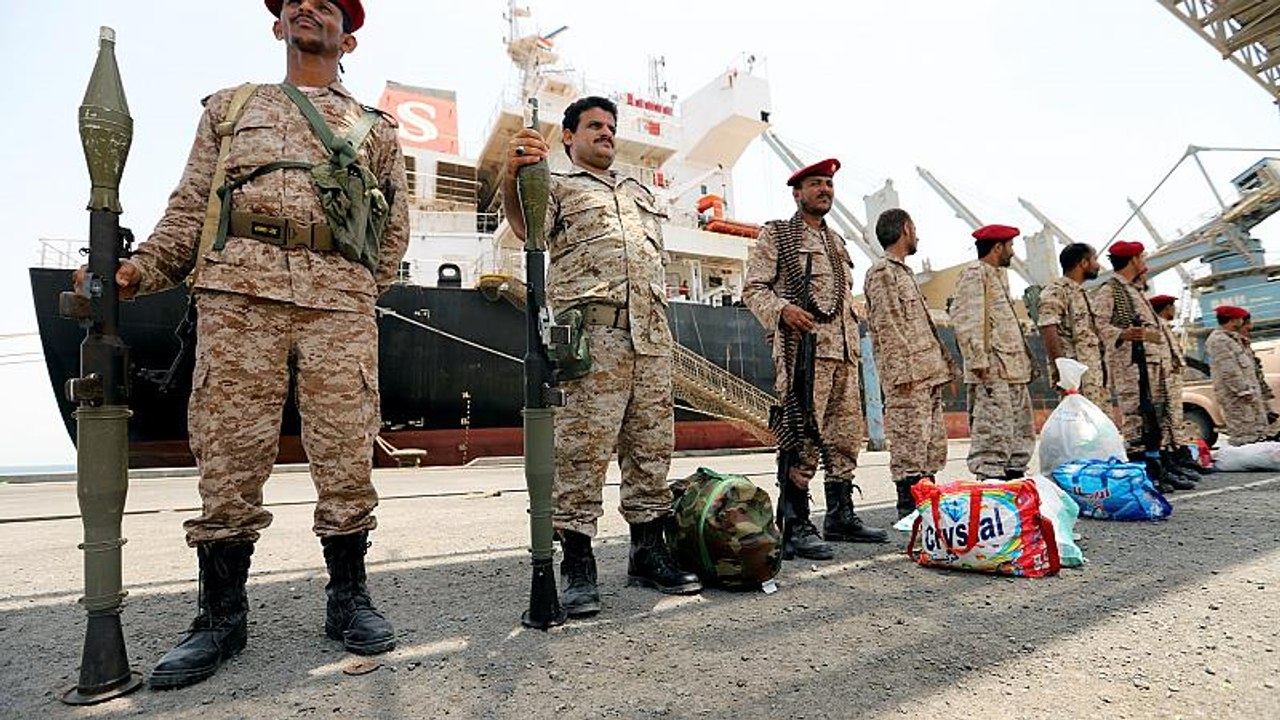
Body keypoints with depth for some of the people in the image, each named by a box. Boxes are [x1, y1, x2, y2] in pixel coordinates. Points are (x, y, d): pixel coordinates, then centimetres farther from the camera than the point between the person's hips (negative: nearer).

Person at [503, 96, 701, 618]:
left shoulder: (639, 191, 31)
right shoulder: (556, 185, 12)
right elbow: (525, 227, -11)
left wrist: (660, 321, 17)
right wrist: (511, 177, -32)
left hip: (651, 332, 6)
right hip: (592, 331, -6)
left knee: (653, 443, 6)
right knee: (584, 445, -9)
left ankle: (648, 552, 15)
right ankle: (577, 564, -1)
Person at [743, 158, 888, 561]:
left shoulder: (836, 241, 25)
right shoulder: (776, 234, 5)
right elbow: (753, 287, -3)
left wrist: (854, 344, 19)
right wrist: (782, 309, -21)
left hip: (843, 350, 8)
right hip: (802, 348, -8)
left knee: (845, 436, 10)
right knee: (801, 437, -11)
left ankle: (841, 517, 22)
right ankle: (796, 527, -5)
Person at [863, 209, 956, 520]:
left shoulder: (903, 272, 25)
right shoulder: (883, 272, -6)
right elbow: (888, 326, -15)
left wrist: (943, 366, 21)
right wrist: (905, 372, -20)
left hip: (928, 375, 10)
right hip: (908, 376, -10)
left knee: (934, 442, 11)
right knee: (909, 442, -8)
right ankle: (908, 507, -2)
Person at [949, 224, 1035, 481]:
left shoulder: (1000, 274, 24)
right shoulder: (974, 273, -8)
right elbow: (965, 319, -18)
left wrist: (1025, 358, 22)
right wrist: (979, 361, -23)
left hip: (1013, 371, 11)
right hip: (992, 372, -11)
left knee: (1022, 433, 15)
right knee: (993, 433, -11)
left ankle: (1015, 476, 24)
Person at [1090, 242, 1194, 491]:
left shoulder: (1136, 291, 27)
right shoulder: (1108, 290, -4)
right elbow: (1098, 323, -18)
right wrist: (1124, 334, -33)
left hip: (1155, 364, 10)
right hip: (1130, 364, -10)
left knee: (1160, 417, 11)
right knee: (1137, 417, -13)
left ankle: (1164, 470, 17)